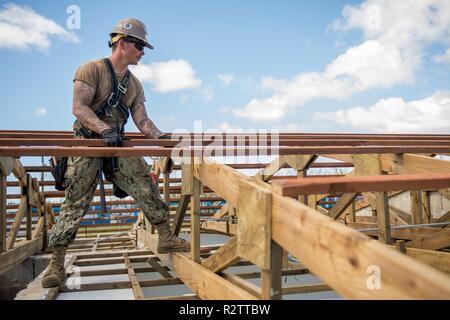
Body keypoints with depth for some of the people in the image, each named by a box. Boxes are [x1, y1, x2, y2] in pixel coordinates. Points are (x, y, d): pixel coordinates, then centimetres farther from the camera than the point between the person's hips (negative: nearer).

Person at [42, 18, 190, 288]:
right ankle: (57, 264, 4)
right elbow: (79, 108, -17)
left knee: (147, 187, -5)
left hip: (118, 145, 5)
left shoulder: (135, 84, 13)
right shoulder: (92, 69, -6)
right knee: (74, 205, -5)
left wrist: (160, 137, -13)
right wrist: (104, 129, -31)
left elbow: (142, 120, 6)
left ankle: (166, 238, 7)